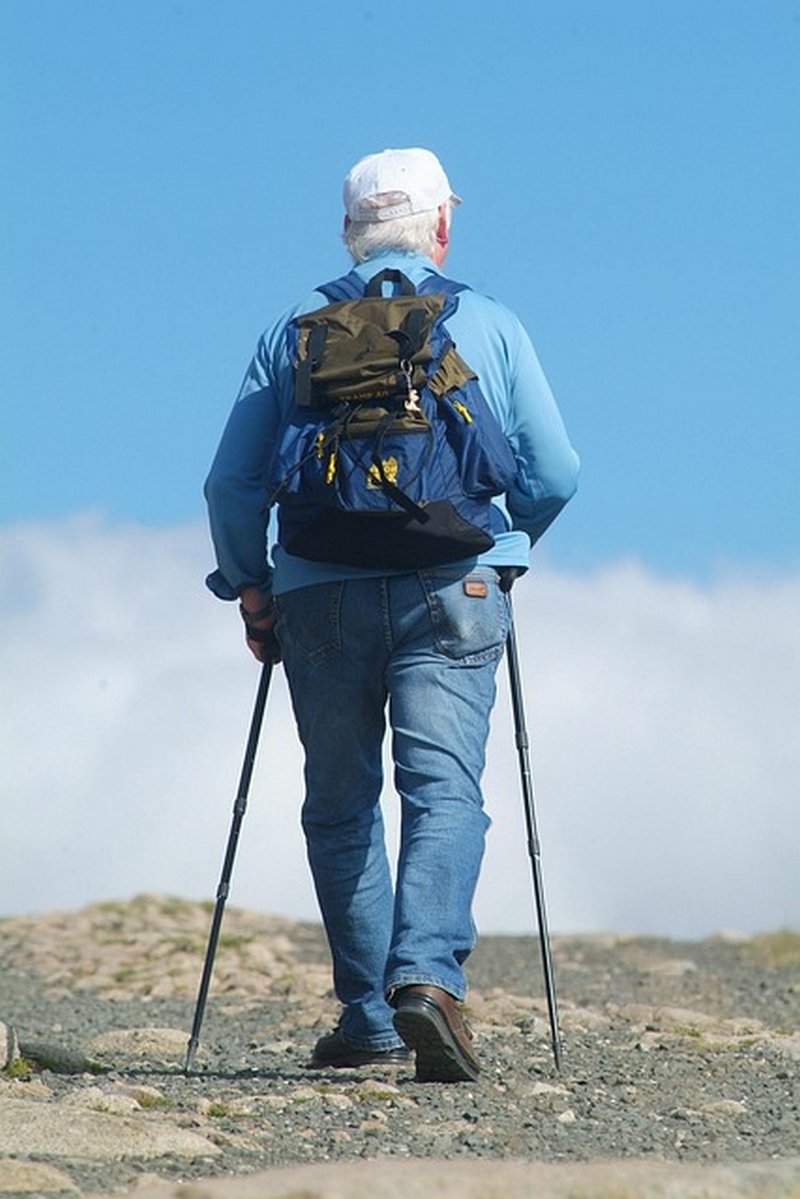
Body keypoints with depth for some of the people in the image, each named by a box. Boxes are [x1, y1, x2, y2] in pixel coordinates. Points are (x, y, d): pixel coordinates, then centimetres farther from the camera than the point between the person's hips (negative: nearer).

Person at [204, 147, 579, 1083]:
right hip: (451, 589, -1)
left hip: (321, 592, 1)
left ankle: (370, 1018, 13)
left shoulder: (295, 328, 10)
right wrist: (500, 550, 22)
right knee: (443, 792, -7)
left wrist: (249, 590, 17)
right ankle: (428, 975, -29)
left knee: (341, 806, 12)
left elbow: (232, 483, 5)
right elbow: (553, 477, 4)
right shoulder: (489, 324, 8)